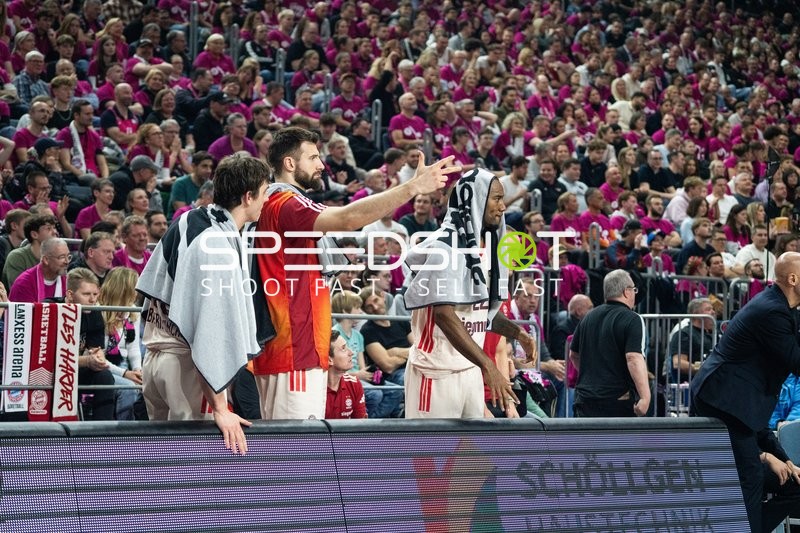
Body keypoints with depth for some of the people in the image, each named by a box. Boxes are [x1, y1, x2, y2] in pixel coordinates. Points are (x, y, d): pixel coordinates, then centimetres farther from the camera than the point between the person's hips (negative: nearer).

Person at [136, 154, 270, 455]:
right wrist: (219, 408, -23)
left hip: (154, 358, 9)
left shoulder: (187, 222, 6)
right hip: (185, 364, -9)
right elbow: (213, 326, -24)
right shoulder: (220, 248, -21)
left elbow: (152, 288, 15)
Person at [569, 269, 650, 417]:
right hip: (619, 398, -5)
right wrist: (645, 397, -30)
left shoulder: (589, 317, 11)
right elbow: (634, 359, -24)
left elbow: (574, 355, 22)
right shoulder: (632, 320, -10)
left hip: (585, 398, 5)